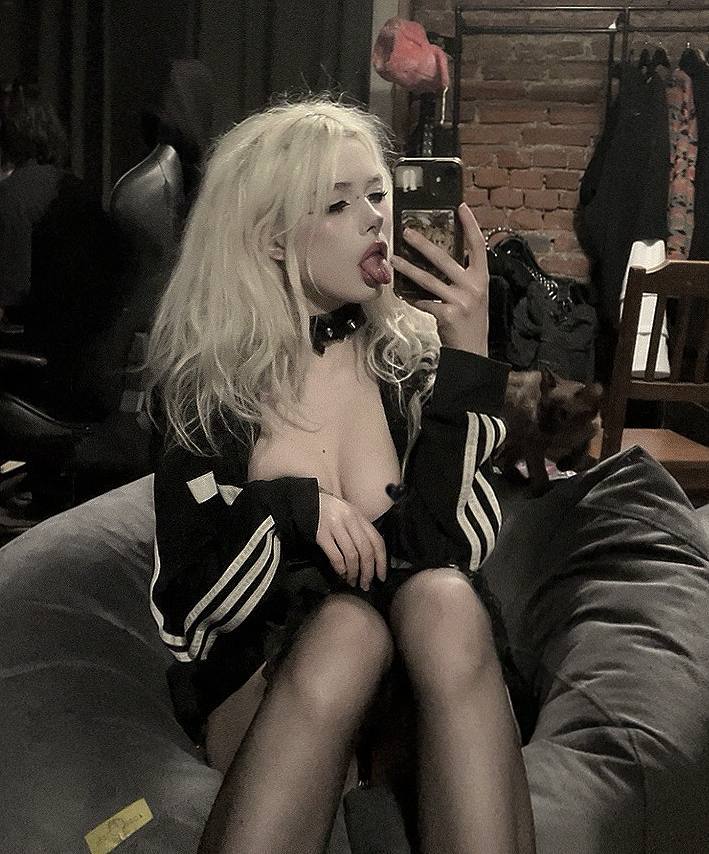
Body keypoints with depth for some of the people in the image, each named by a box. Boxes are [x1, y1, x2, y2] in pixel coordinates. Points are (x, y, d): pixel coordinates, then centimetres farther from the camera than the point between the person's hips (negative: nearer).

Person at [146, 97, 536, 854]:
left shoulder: (417, 347, -5)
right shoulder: (205, 370, -6)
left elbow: (439, 548, -17)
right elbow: (187, 570, -6)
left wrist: (466, 351, -23)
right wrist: (297, 504, -22)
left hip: (419, 675, 2)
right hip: (258, 670, -1)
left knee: (445, 597, -31)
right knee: (349, 624, -33)